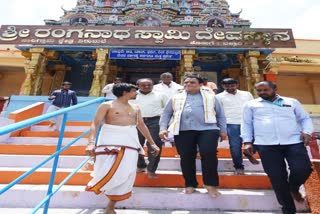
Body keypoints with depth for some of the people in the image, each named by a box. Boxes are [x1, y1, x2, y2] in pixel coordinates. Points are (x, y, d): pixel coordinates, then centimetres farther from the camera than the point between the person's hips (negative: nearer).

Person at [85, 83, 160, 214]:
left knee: (125, 174, 4)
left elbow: (142, 126, 19)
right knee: (111, 172, -12)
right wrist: (91, 143, -21)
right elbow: (95, 124, -6)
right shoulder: (107, 105, 0)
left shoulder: (135, 109, 16)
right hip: (111, 141, -4)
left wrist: (152, 143, 18)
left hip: (131, 143, 5)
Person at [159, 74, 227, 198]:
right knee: (186, 158, 4)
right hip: (183, 131, 1)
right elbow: (166, 114, 13)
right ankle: (190, 184, 24)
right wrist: (163, 128, 2)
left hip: (207, 129, -1)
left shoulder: (210, 96, 15)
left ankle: (211, 184, 6)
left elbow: (220, 114, 18)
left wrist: (223, 130, 13)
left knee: (209, 154, -15)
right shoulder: (176, 98, 15)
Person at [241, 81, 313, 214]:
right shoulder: (251, 105, 11)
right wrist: (247, 141, 1)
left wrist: (307, 132, 0)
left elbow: (305, 118, 20)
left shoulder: (292, 102, 16)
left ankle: (294, 188, 25)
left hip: (294, 142, 2)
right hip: (266, 145, -1)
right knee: (277, 177, 0)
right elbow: (246, 123, 10)